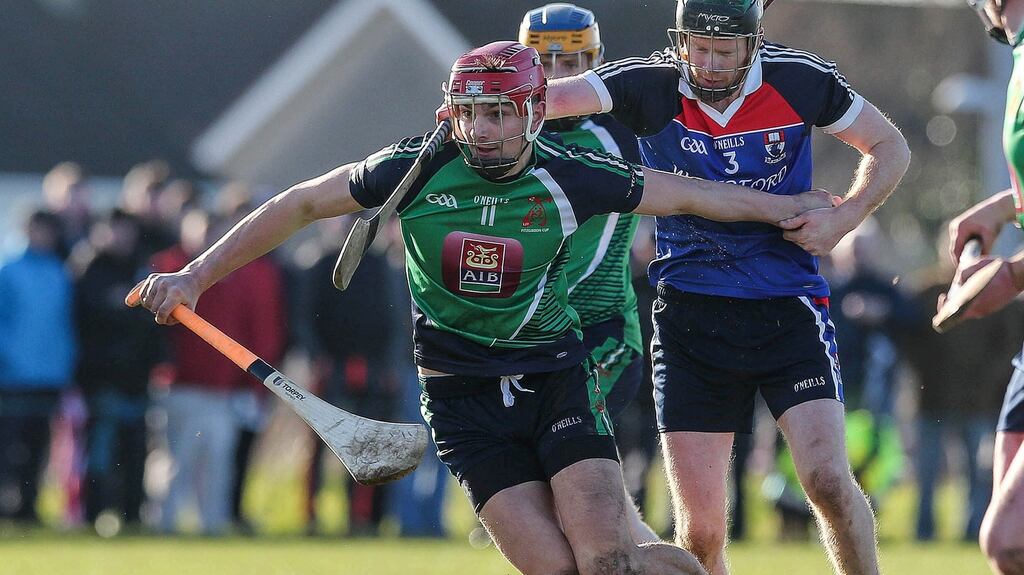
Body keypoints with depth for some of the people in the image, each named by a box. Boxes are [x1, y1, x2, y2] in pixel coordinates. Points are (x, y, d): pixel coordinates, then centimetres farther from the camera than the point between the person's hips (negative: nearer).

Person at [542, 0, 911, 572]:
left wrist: (843, 219, -7)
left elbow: (889, 148, 8)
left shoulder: (800, 79, -5)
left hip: (789, 309, -1)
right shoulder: (652, 85, -7)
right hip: (692, 317, 1)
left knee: (828, 478, -17)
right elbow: (556, 96, -20)